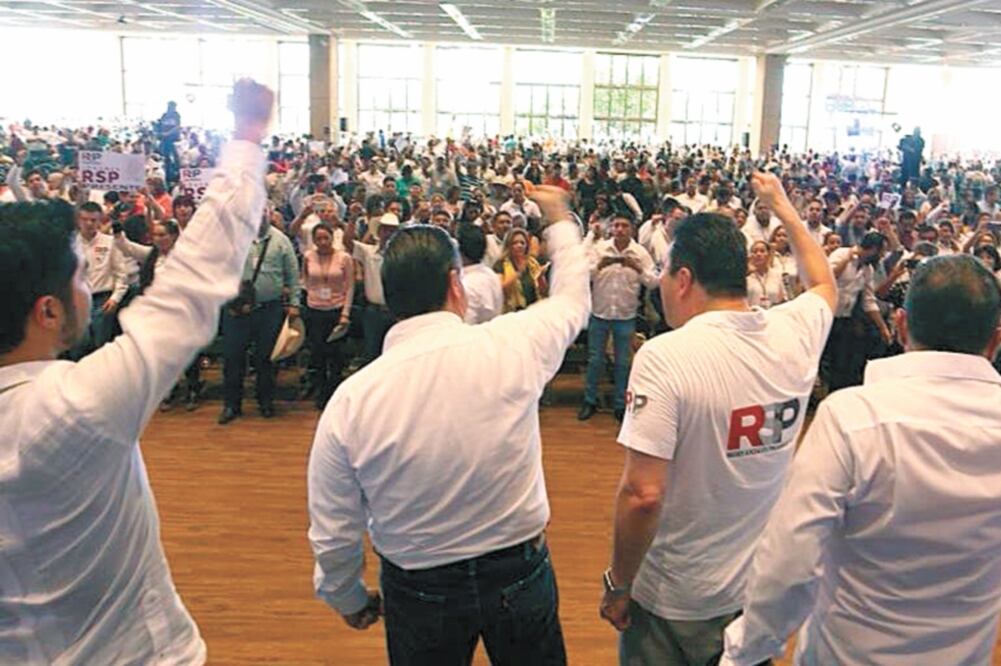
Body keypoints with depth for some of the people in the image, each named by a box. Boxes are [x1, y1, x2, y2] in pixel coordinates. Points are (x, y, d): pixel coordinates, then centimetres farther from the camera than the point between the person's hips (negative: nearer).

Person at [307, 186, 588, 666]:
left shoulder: (350, 400, -19)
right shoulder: (511, 346, -19)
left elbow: (332, 533, -9)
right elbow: (573, 300, 5)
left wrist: (347, 600, 11)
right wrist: (559, 218, 20)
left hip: (418, 591, 0)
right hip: (520, 572, 1)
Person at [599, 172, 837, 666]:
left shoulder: (663, 357, -25)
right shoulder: (794, 333, -7)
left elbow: (642, 495, -27)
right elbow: (825, 285, 18)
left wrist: (618, 585, -12)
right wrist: (782, 207, 27)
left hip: (675, 605, -5)